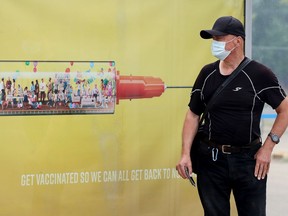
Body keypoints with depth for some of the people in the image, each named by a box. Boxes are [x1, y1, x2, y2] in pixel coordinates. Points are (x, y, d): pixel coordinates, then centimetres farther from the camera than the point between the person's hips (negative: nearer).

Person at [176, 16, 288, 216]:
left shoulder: (259, 74, -6)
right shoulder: (207, 74, 4)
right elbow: (193, 115, 8)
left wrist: (267, 147, -8)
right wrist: (186, 154, -2)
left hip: (248, 159, -3)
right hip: (211, 159, 3)